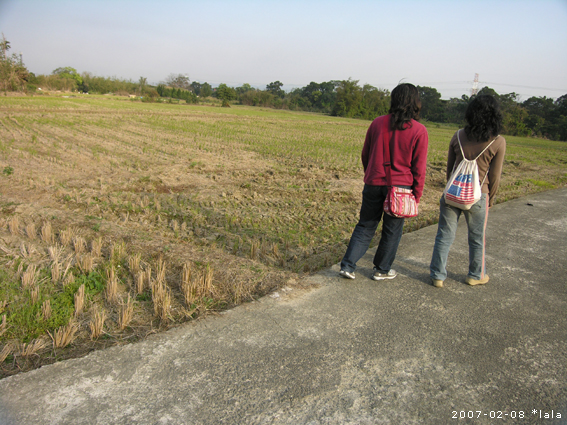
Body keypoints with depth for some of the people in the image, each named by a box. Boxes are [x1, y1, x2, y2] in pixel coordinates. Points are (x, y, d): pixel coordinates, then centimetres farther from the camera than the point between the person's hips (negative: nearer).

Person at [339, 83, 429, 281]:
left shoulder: (377, 123, 1)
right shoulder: (419, 131, -7)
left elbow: (365, 154, 9)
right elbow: (419, 168, -5)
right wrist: (416, 195, 4)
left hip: (374, 183, 3)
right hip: (400, 186, -2)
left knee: (365, 226, 14)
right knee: (392, 231, 13)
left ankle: (348, 266, 10)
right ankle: (382, 270, 26)